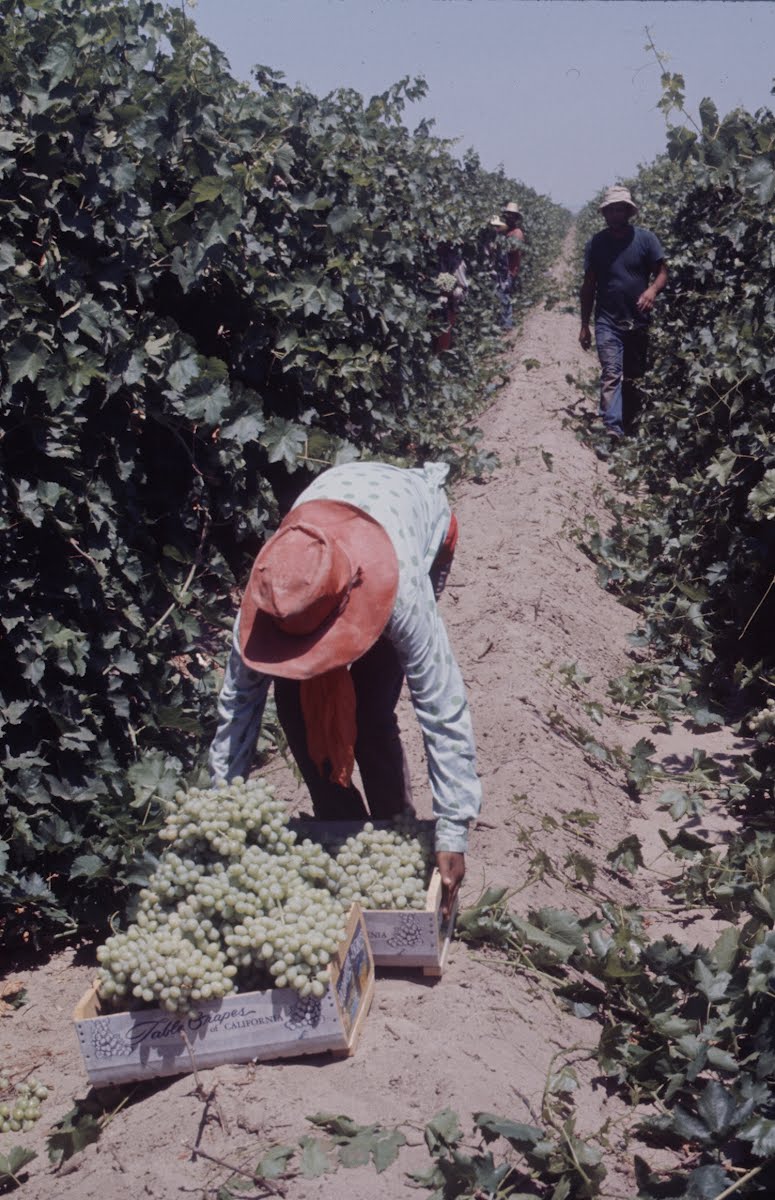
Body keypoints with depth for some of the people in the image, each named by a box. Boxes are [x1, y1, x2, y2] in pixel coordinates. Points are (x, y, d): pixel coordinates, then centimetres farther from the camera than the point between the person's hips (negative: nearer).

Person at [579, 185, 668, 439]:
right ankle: (612, 429, -23)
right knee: (611, 374, -15)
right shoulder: (595, 244, 3)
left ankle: (630, 425, 23)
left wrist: (653, 289, -24)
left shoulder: (646, 238, -1)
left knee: (634, 377, 11)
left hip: (639, 321, 1)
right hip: (608, 322, -1)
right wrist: (584, 325, 9)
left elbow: (661, 272, 0)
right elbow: (588, 286, 9)